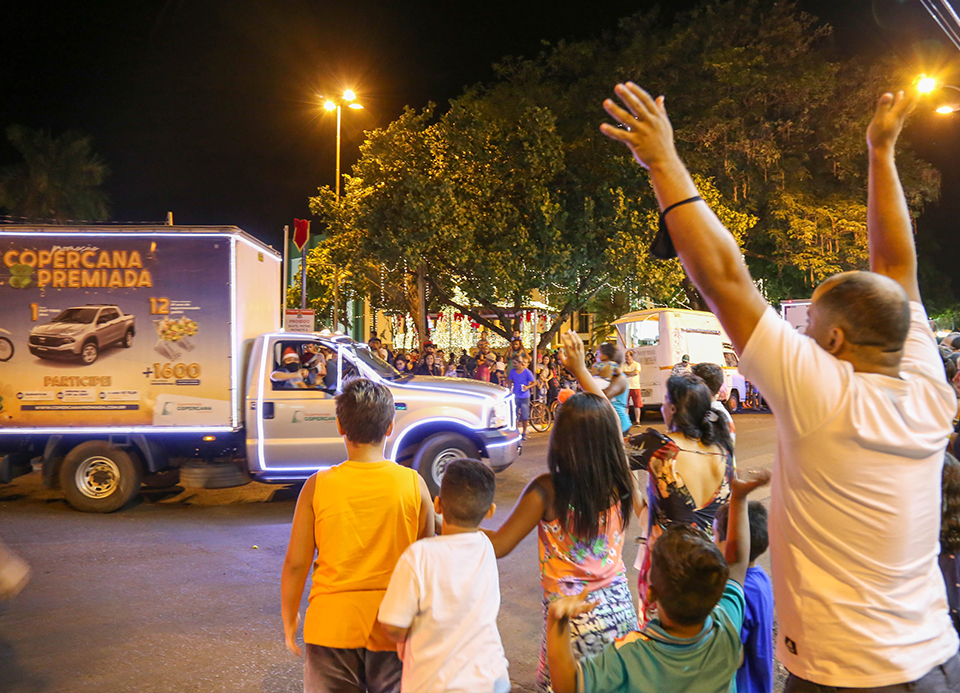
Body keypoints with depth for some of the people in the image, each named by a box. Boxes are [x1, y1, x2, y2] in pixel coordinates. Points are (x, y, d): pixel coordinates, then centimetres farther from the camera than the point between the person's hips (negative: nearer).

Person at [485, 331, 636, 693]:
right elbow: (610, 419, 8)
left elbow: (498, 546, -17)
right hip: (619, 608, 4)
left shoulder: (547, 491, -21)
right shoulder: (619, 483, -9)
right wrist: (580, 369, 17)